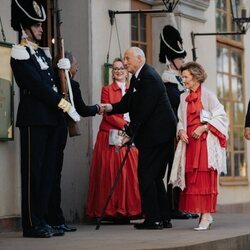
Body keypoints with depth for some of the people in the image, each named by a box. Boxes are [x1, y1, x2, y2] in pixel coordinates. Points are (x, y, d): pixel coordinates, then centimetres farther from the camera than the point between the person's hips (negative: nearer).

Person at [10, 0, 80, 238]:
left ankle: (41, 220, 13)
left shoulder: (42, 53, 19)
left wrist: (62, 68, 6)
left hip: (49, 118, 9)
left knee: (47, 171, 8)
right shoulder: (20, 53, -8)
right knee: (33, 171, -6)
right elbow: (35, 84, -16)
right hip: (33, 119, -9)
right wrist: (63, 103, -16)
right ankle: (31, 224, -3)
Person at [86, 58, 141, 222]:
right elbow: (108, 114, -5)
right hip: (111, 138, -3)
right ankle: (112, 211, -2)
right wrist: (125, 124, -16)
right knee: (111, 172, -4)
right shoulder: (107, 90, 5)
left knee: (130, 171, -2)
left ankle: (129, 209, 1)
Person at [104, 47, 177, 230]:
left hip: (156, 133, -11)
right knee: (155, 177, 13)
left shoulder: (149, 78, -17)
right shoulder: (137, 78, 16)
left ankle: (153, 219, -5)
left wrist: (130, 133, -20)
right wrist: (110, 107, -4)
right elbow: (128, 103, 14)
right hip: (158, 134, 11)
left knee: (146, 176, -8)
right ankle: (164, 218, 17)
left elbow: (143, 110, -22)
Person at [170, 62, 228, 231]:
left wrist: (203, 128, -15)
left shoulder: (207, 95, -4)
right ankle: (203, 215, 7)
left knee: (205, 178, -9)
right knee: (191, 179, 2)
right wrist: (181, 131, -2)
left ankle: (206, 216, -8)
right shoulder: (184, 97, 14)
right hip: (189, 141, 6)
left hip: (205, 141, -6)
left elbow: (221, 116, -7)